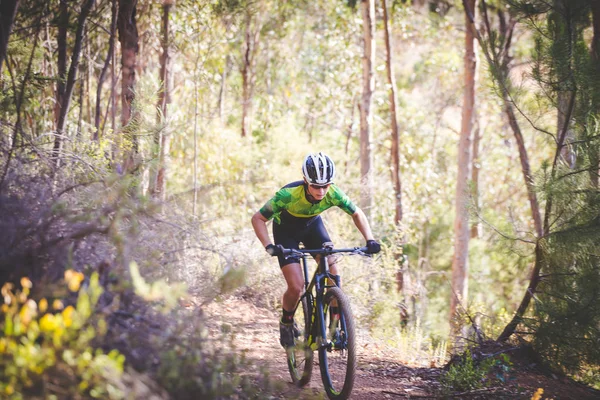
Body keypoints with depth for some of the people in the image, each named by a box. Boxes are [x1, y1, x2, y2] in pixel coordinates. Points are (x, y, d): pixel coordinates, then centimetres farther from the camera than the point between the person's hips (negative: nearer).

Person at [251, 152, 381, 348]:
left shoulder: (333, 194, -28)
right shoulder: (289, 194, -38)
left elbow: (357, 214, -11)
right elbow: (258, 218, -29)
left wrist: (370, 240, -26)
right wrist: (269, 246, -42)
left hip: (312, 225, 3)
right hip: (286, 229, -3)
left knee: (333, 275, -16)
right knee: (296, 287, -16)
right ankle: (286, 323, 13)